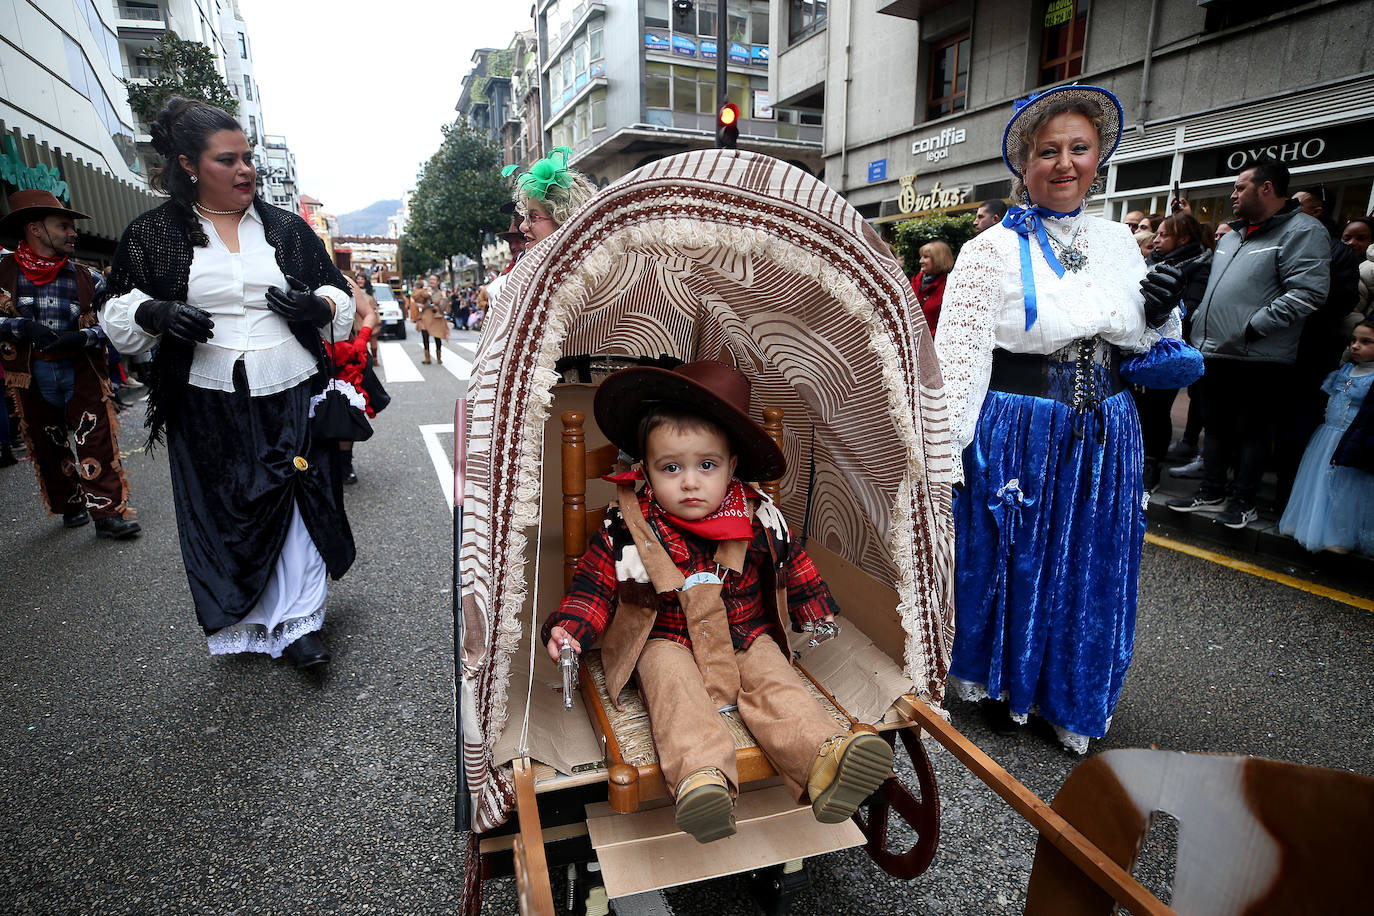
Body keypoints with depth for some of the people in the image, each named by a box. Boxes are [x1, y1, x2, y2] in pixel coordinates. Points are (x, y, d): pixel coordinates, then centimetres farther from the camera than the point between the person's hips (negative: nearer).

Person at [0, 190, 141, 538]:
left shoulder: (87, 278, 2)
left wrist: (82, 337, -17)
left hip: (82, 372, -1)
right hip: (31, 376, 1)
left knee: (97, 443, -6)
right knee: (48, 447, 11)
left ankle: (108, 512, -4)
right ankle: (71, 505, 26)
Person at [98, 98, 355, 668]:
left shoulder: (288, 229, 9)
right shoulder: (153, 234, 6)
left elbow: (338, 295, 14)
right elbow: (117, 311, 11)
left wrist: (318, 305, -9)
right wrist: (153, 312, -11)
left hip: (291, 399, 1)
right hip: (208, 406, 0)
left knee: (298, 507, 1)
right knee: (224, 516, 7)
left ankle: (297, 625, 12)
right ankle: (243, 622, 25)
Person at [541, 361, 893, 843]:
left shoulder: (759, 519, -5)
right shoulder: (629, 526, -12)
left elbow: (793, 565, 12)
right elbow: (596, 581, -4)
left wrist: (816, 613, 18)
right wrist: (569, 627, -19)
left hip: (747, 636, 3)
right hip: (668, 642, -2)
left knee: (777, 685, -21)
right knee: (675, 692, -29)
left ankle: (823, 757, -35)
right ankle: (701, 775, -47)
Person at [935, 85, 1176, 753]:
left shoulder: (1119, 242, 8)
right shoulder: (992, 250, -10)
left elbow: (1134, 344, 19)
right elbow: (958, 358, -15)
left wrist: (1160, 314, -3)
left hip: (1104, 437, 6)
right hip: (1018, 434, -5)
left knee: (1088, 568, 16)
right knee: (1008, 561, 9)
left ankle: (1067, 697, 38)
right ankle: (1000, 686, 34)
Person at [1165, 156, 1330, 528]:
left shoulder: (1302, 232, -8)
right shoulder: (1232, 236, 19)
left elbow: (1308, 293, -19)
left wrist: (1252, 327, -21)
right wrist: (1200, 323, 15)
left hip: (1257, 359, -8)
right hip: (1215, 354, 8)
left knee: (1251, 431, 2)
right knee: (1215, 427, 13)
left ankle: (1243, 501, 13)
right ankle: (1211, 493, 24)